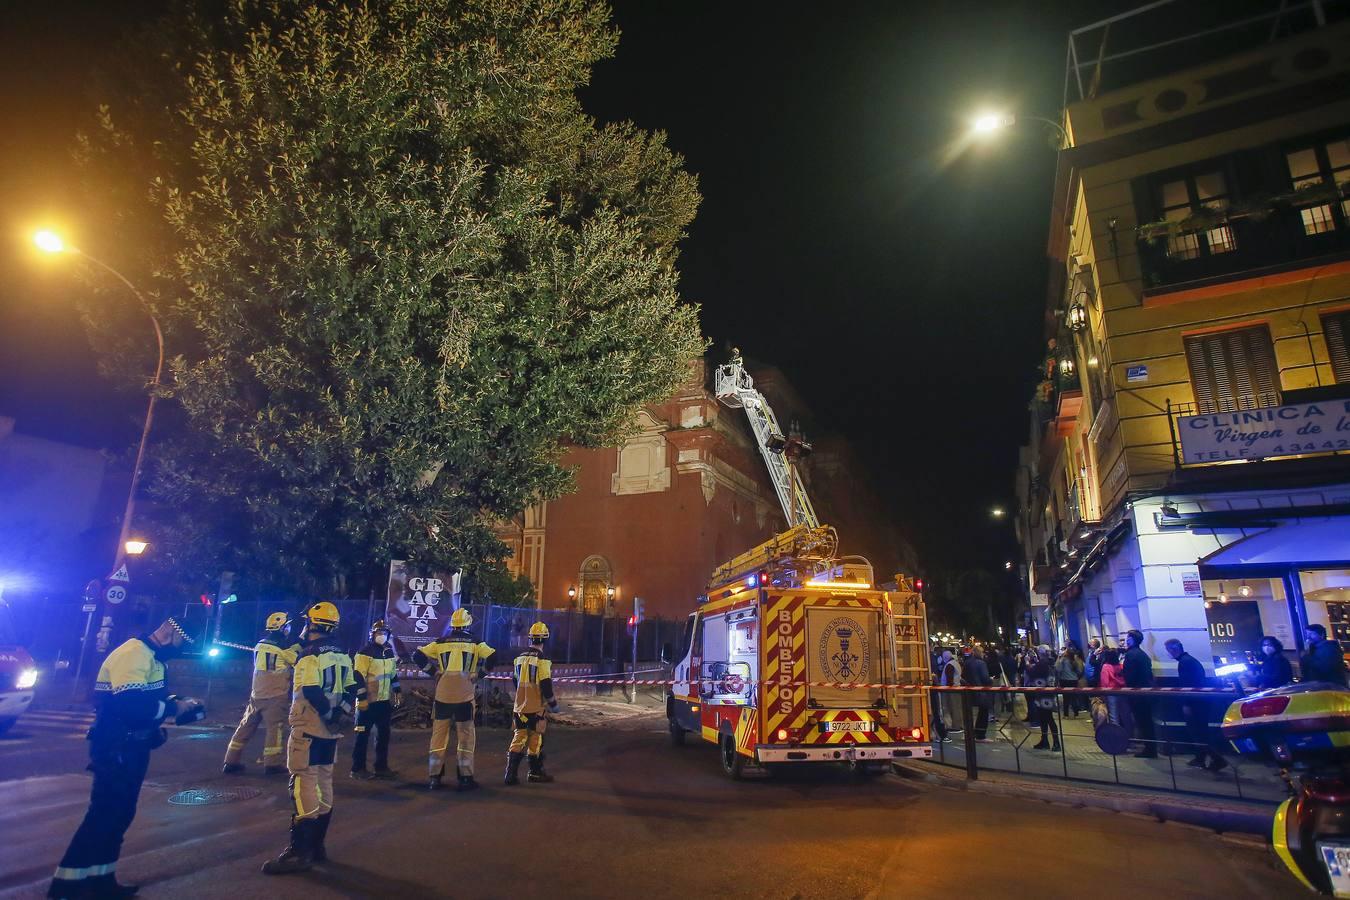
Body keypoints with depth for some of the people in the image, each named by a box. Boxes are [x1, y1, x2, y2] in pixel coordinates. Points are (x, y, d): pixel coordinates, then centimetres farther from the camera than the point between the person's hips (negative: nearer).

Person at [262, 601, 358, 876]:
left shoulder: (309, 655, -14)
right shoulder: (342, 655, 10)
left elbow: (312, 692, -22)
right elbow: (350, 689, 10)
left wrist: (328, 714, -9)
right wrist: (340, 715, 4)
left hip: (308, 729, -8)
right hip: (330, 731, 8)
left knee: (304, 786, -6)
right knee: (324, 784, 12)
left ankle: (299, 851, -4)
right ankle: (316, 845, 21)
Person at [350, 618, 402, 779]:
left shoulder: (389, 652, 11)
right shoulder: (365, 653, -12)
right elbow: (358, 677, -16)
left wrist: (398, 692, 17)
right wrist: (361, 698, -20)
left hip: (385, 700, 7)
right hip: (368, 701, -7)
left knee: (383, 734, 11)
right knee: (363, 735, 1)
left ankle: (381, 767, 20)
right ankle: (357, 769, 11)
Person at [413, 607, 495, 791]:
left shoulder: (440, 642, 6)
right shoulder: (475, 643, 1)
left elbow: (417, 655, 4)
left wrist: (433, 671, 9)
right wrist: (477, 674, 2)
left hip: (442, 695, 2)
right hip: (464, 696, -2)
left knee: (439, 735, 11)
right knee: (466, 736, 6)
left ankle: (434, 777, 14)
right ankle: (465, 778, 7)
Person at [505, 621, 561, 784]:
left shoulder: (519, 658, 7)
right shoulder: (542, 661, -15)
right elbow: (546, 686, -16)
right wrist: (553, 704, -3)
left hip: (519, 707, 6)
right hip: (535, 709, -6)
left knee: (518, 738, 10)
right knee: (536, 740, 8)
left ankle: (511, 774, 4)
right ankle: (535, 772, 19)